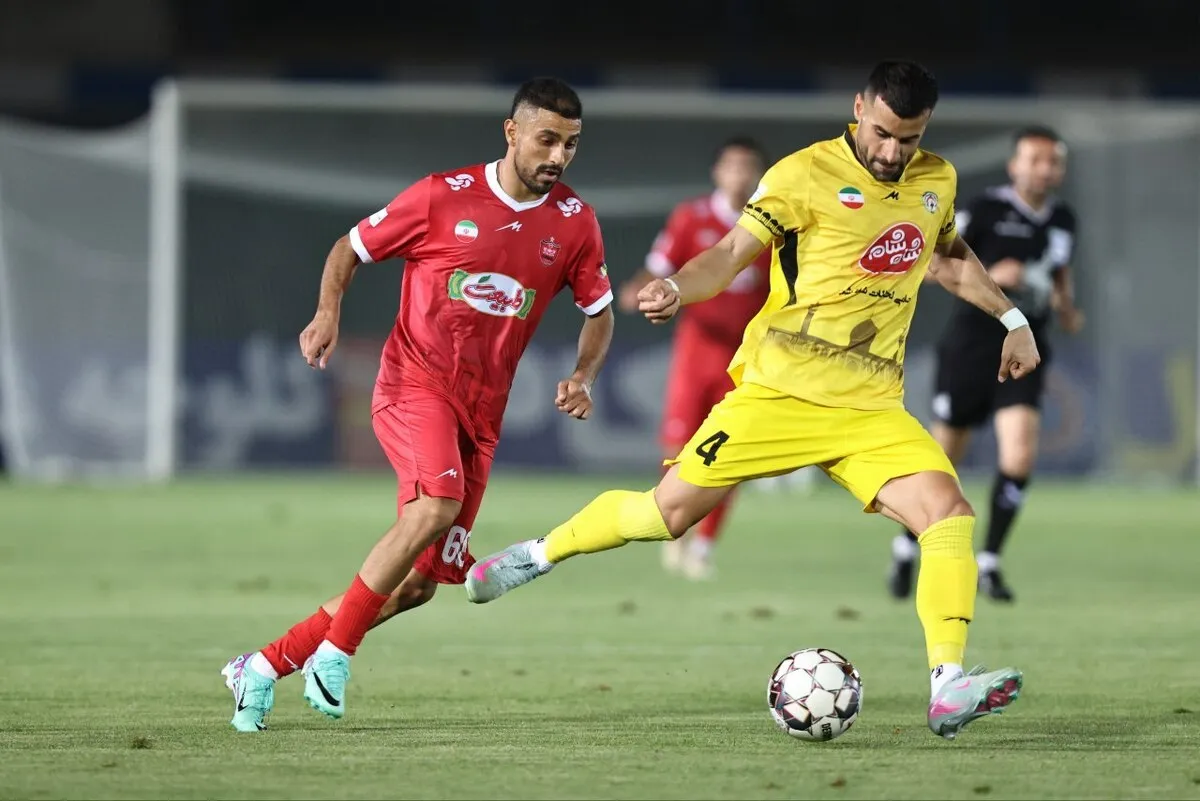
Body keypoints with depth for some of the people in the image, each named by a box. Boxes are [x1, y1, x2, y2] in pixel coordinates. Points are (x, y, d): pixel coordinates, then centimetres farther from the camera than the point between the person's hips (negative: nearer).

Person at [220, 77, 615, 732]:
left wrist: (582, 376, 1)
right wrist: (328, 313, -11)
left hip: (481, 411, 5)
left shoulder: (574, 223, 6)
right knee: (435, 507, -33)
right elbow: (350, 247, 7)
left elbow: (600, 312, 19)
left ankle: (264, 666, 12)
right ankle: (334, 653, -19)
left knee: (418, 584, 1)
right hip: (414, 381, -5)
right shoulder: (442, 197, -4)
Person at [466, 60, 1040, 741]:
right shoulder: (806, 175, -7)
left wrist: (1012, 318, 33)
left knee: (949, 511, -18)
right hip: (780, 388, -4)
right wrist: (678, 289, -27)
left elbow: (950, 256, 31)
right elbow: (734, 252, -8)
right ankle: (539, 555, 23)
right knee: (669, 510, -3)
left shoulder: (937, 181, 11)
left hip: (870, 407, 4)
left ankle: (948, 690, -23)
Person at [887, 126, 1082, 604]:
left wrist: (1066, 308, 8)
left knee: (1019, 456, -15)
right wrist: (987, 276, -22)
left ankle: (988, 561, -2)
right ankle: (907, 547, 30)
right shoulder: (986, 210, -10)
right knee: (943, 457, 6)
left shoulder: (1063, 221, 7)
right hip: (971, 344, -3)